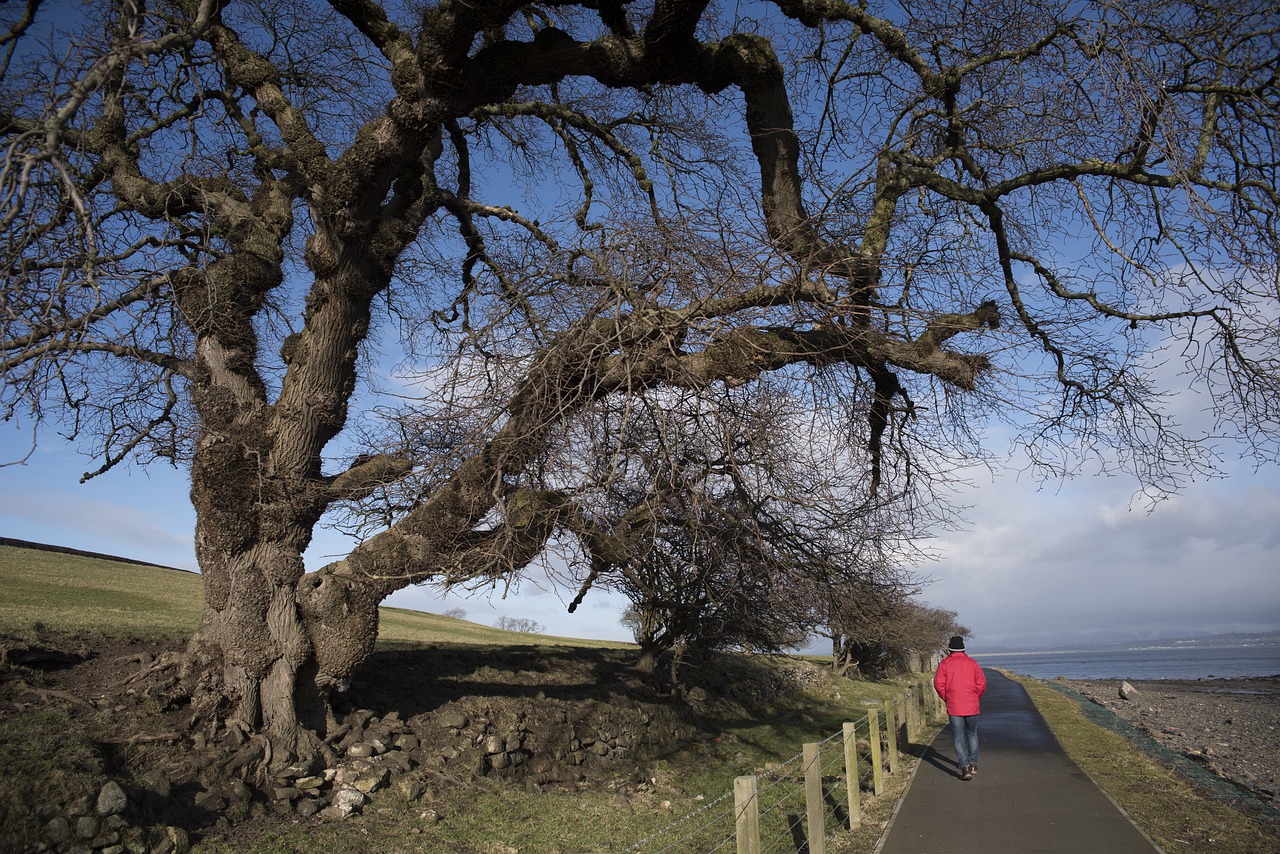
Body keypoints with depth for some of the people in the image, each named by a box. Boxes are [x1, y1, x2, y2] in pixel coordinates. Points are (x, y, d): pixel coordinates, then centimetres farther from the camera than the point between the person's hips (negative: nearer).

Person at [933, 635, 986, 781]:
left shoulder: (944, 663, -3)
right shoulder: (972, 663, 2)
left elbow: (938, 683, -8)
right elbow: (982, 683, -2)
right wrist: (975, 697, 13)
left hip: (954, 707, -2)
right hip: (972, 706, 2)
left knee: (959, 737, 2)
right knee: (972, 735, 21)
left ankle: (965, 767, -10)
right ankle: (973, 763, 27)